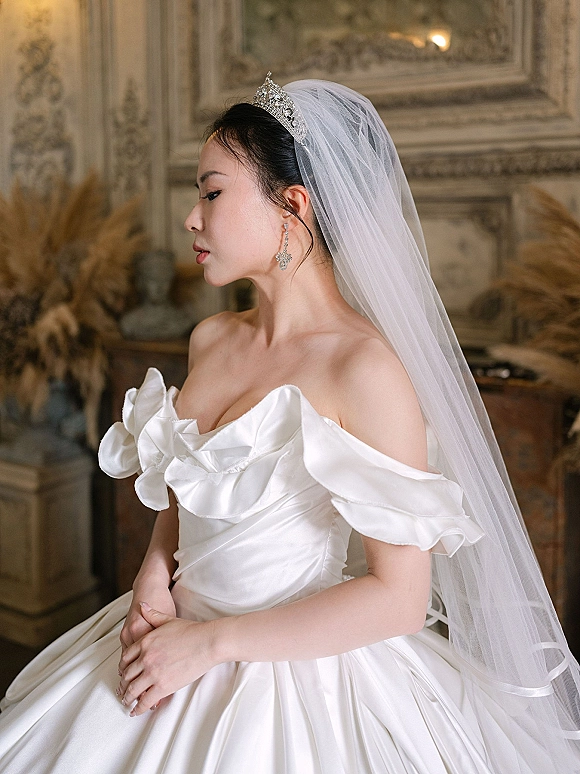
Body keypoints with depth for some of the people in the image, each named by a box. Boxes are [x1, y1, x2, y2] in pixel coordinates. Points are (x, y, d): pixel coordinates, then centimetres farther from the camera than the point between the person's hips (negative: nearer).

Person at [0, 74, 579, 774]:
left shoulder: (366, 368, -21)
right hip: (176, 642, 7)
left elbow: (400, 598, -21)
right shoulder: (210, 340, 0)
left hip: (297, 675, -6)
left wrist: (211, 642, -17)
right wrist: (155, 571, -5)